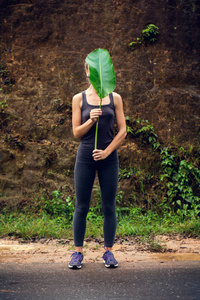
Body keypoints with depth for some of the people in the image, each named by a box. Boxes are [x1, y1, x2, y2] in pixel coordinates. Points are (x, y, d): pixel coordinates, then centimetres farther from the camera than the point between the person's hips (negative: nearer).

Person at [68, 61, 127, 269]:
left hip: (109, 159, 0)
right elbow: (76, 132, 2)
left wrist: (107, 151, -9)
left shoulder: (115, 98, 5)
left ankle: (108, 252, 15)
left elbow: (122, 130, 2)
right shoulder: (79, 99, 4)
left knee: (109, 207, 4)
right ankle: (78, 252, 13)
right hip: (85, 158, 0)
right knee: (81, 207, 3)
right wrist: (90, 121, -17)